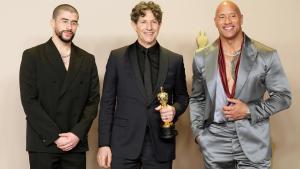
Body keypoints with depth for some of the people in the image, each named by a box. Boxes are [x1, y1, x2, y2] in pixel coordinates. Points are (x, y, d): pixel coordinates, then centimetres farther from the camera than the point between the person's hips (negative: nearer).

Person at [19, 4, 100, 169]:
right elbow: (29, 101, -7)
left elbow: (93, 101, 5)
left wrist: (77, 134, -9)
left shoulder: (87, 60, 9)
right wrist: (55, 137, -13)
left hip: (76, 144, 3)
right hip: (43, 144, -2)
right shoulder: (32, 56, -1)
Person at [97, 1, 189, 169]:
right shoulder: (117, 57, 2)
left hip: (160, 145, 1)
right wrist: (104, 144, -3)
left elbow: (183, 97, 15)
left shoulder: (175, 60, 5)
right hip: (124, 144, -1)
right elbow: (107, 103, 2)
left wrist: (174, 109, -8)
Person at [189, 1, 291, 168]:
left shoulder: (267, 55, -4)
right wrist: (199, 133, 2)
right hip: (215, 145, 2)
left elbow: (283, 96, 0)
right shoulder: (202, 58, 3)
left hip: (253, 144, -1)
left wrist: (249, 111, -11)